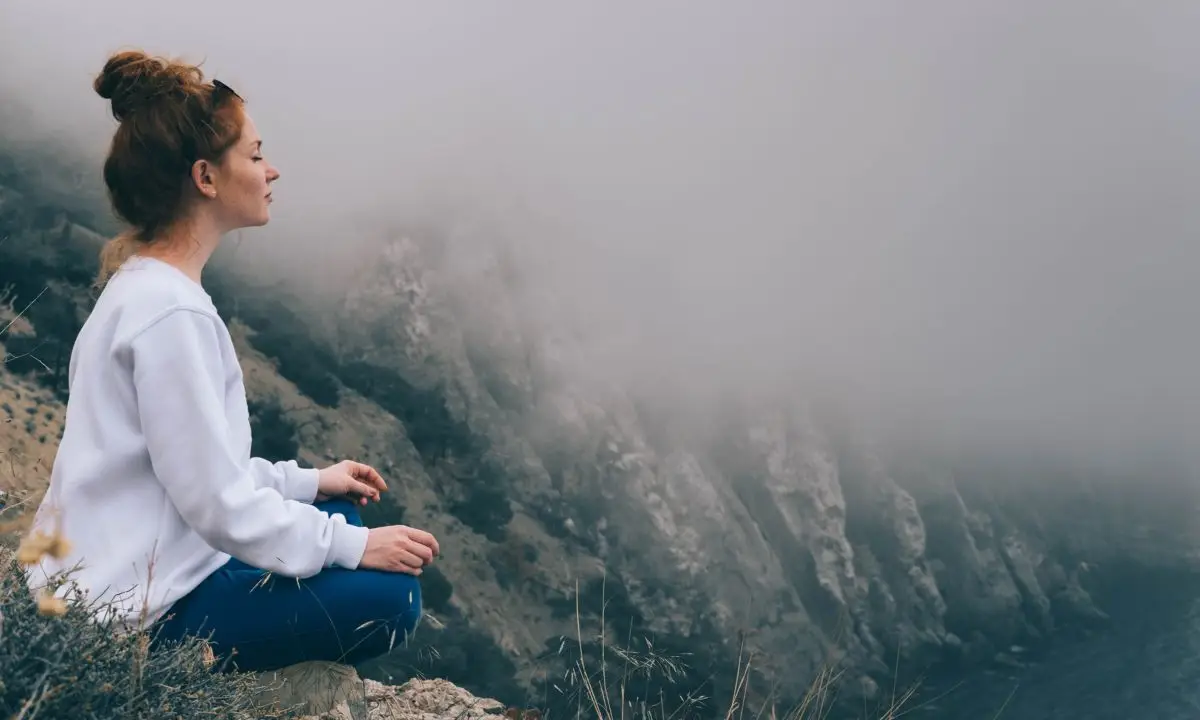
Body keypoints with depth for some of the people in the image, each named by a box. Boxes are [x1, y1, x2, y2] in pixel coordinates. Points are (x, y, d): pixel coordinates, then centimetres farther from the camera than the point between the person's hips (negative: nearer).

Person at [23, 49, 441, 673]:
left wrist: (308, 480, 12)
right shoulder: (170, 312, -24)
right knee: (388, 597, -12)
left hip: (124, 569, 10)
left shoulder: (143, 285, 6)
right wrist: (354, 546, -14)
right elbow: (220, 505, -23)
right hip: (135, 613, -10)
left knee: (337, 511, 17)